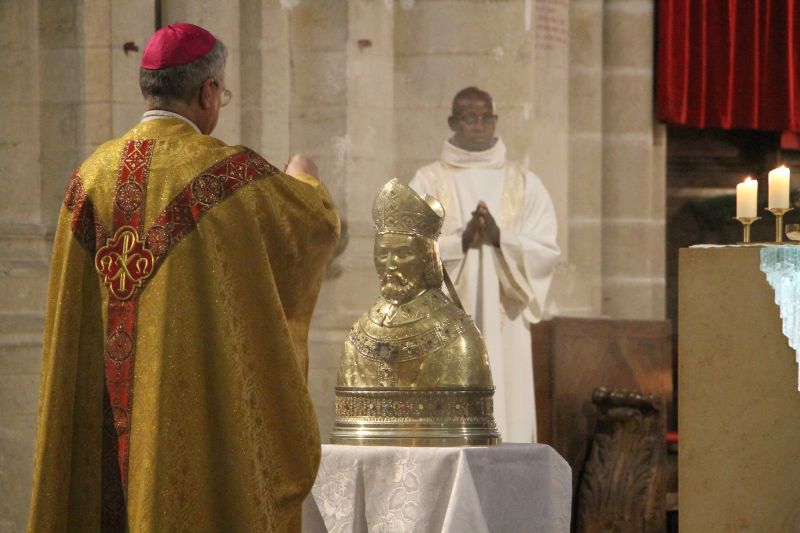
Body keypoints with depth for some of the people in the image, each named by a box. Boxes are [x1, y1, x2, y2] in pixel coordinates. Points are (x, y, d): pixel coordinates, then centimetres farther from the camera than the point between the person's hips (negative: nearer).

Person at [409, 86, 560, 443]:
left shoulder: (524, 185, 11)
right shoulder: (428, 182, 6)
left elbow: (547, 250, 3)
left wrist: (500, 238, -13)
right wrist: (461, 241, -17)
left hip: (504, 324, 1)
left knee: (507, 413, -4)